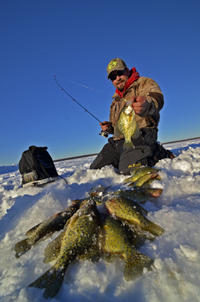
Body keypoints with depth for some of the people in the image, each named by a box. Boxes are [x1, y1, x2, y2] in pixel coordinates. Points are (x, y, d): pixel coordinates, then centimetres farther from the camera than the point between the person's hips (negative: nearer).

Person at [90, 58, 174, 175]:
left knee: (129, 169, -34)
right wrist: (110, 127, 11)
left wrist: (146, 105, -45)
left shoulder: (144, 83, 4)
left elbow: (157, 99, -20)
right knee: (95, 168, 6)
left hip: (139, 135, -8)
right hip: (117, 141, 8)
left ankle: (159, 152, -4)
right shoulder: (116, 101, 28)